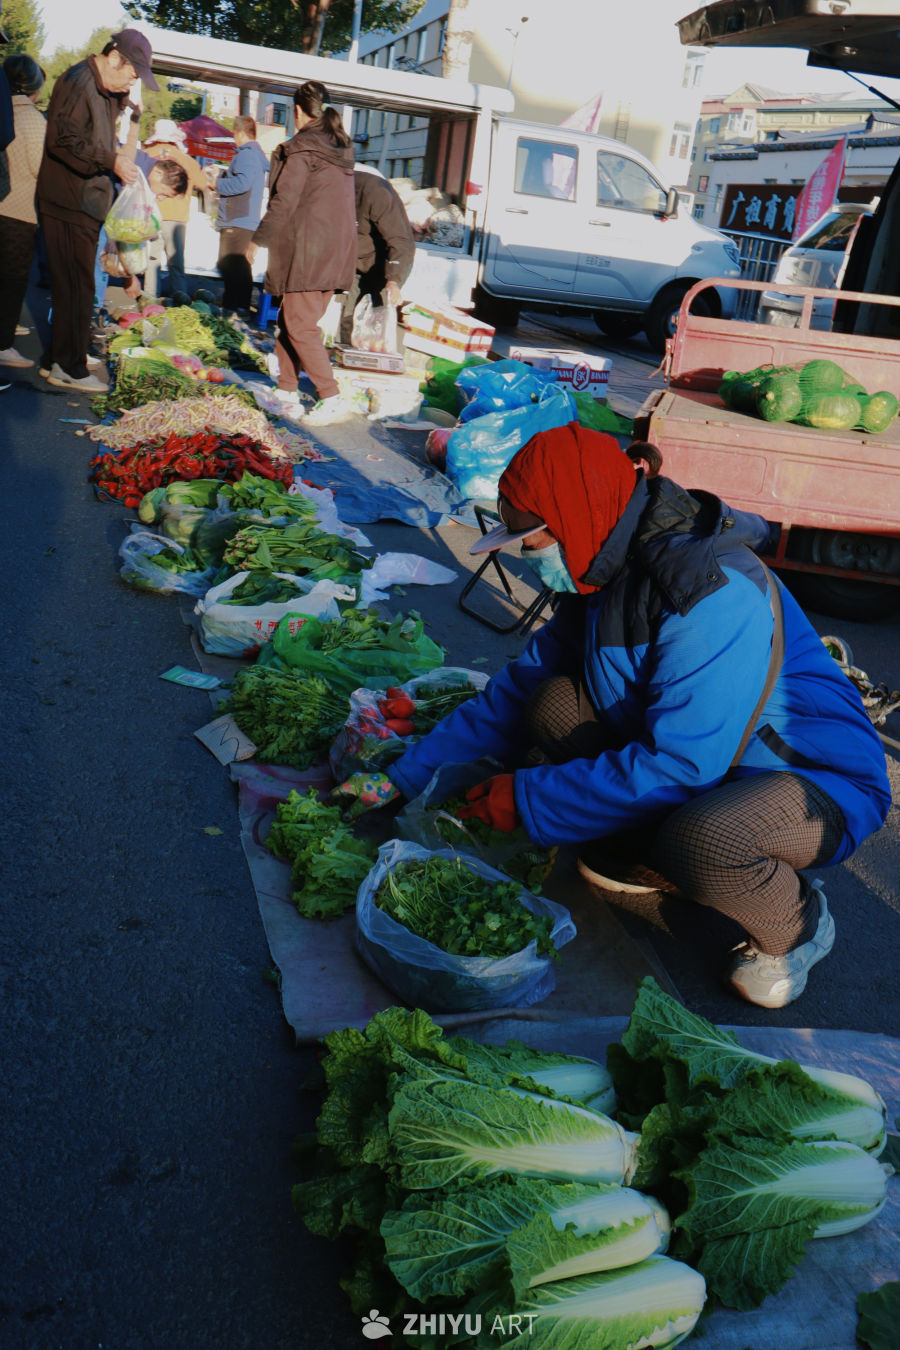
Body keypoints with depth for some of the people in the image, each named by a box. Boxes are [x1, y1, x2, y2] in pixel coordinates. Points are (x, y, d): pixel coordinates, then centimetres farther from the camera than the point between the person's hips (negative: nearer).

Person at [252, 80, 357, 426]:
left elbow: (284, 202, -12)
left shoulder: (300, 148, -9)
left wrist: (259, 240, -1)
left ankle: (332, 400, -11)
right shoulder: (342, 148, 15)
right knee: (290, 320, 15)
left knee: (300, 326, -5)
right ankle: (287, 392, 17)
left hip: (308, 251, -8)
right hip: (337, 251, 8)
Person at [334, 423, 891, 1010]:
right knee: (555, 703, -8)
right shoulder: (601, 578, -2)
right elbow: (517, 690, 3)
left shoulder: (715, 591, -30)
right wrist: (403, 778, 2)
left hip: (820, 781, -7)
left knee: (700, 839, -39)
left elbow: (678, 765, -33)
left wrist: (525, 799, -25)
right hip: (701, 757, 7)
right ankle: (650, 857, 8)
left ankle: (798, 926, -5)